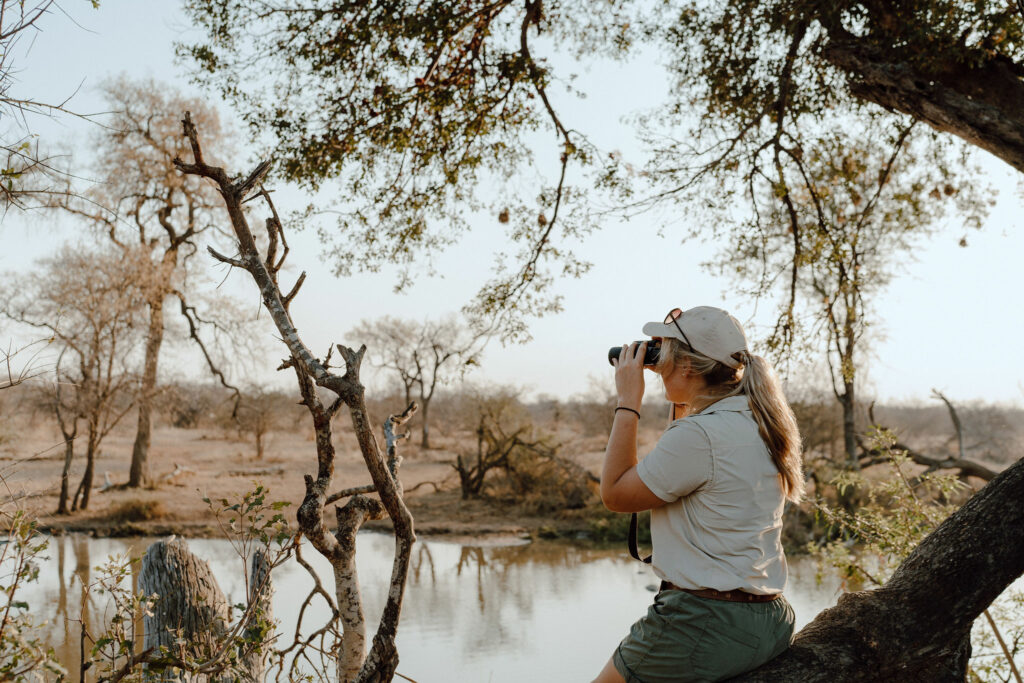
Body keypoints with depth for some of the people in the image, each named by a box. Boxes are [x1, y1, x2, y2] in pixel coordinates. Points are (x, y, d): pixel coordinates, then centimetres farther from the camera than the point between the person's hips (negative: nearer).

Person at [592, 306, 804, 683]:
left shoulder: (699, 434, -21)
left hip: (706, 627, -9)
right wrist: (682, 405, 18)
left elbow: (614, 493, -10)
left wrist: (627, 401, -6)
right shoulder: (760, 423, 7)